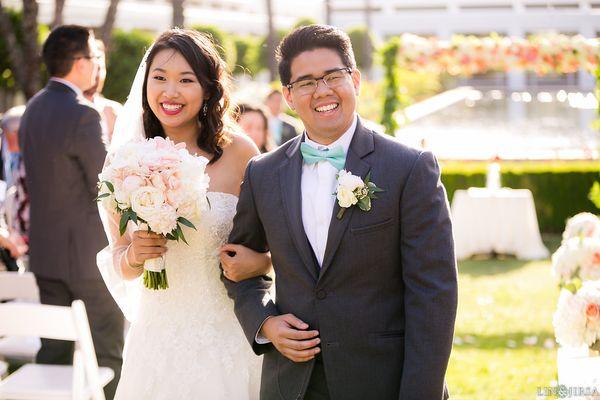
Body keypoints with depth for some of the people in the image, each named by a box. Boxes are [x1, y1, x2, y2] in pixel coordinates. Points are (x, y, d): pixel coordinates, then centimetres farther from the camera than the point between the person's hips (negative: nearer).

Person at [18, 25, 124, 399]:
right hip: (89, 252, -8)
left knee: (54, 350, 12)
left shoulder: (34, 109, 8)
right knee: (107, 354, 0)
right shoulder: (83, 115, -19)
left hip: (46, 251, 8)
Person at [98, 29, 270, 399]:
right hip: (157, 337, 2)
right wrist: (134, 255, -16)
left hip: (226, 337, -2)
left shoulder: (239, 153, -9)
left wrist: (260, 261, -17)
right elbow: (121, 267, 5)